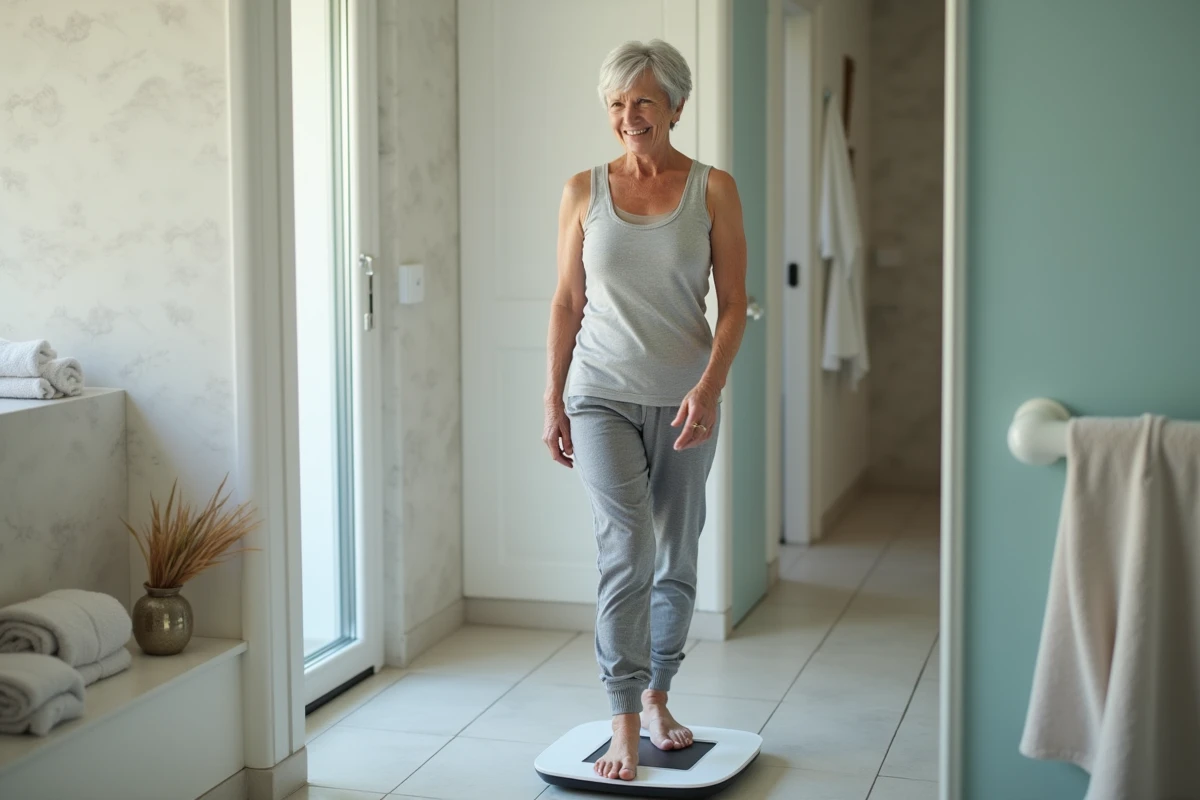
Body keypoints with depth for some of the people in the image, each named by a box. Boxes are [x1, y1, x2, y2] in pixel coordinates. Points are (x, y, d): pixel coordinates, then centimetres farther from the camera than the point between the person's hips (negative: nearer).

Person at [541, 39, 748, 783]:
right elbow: (567, 302, 5)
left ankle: (657, 699, 29)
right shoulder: (584, 191, 1)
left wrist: (710, 387, -17)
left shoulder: (713, 189, -2)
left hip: (684, 401, 1)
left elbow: (734, 302, -4)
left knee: (677, 556, 10)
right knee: (628, 549, -12)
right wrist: (554, 399, 2)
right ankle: (625, 727, -6)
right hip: (603, 395, -1)